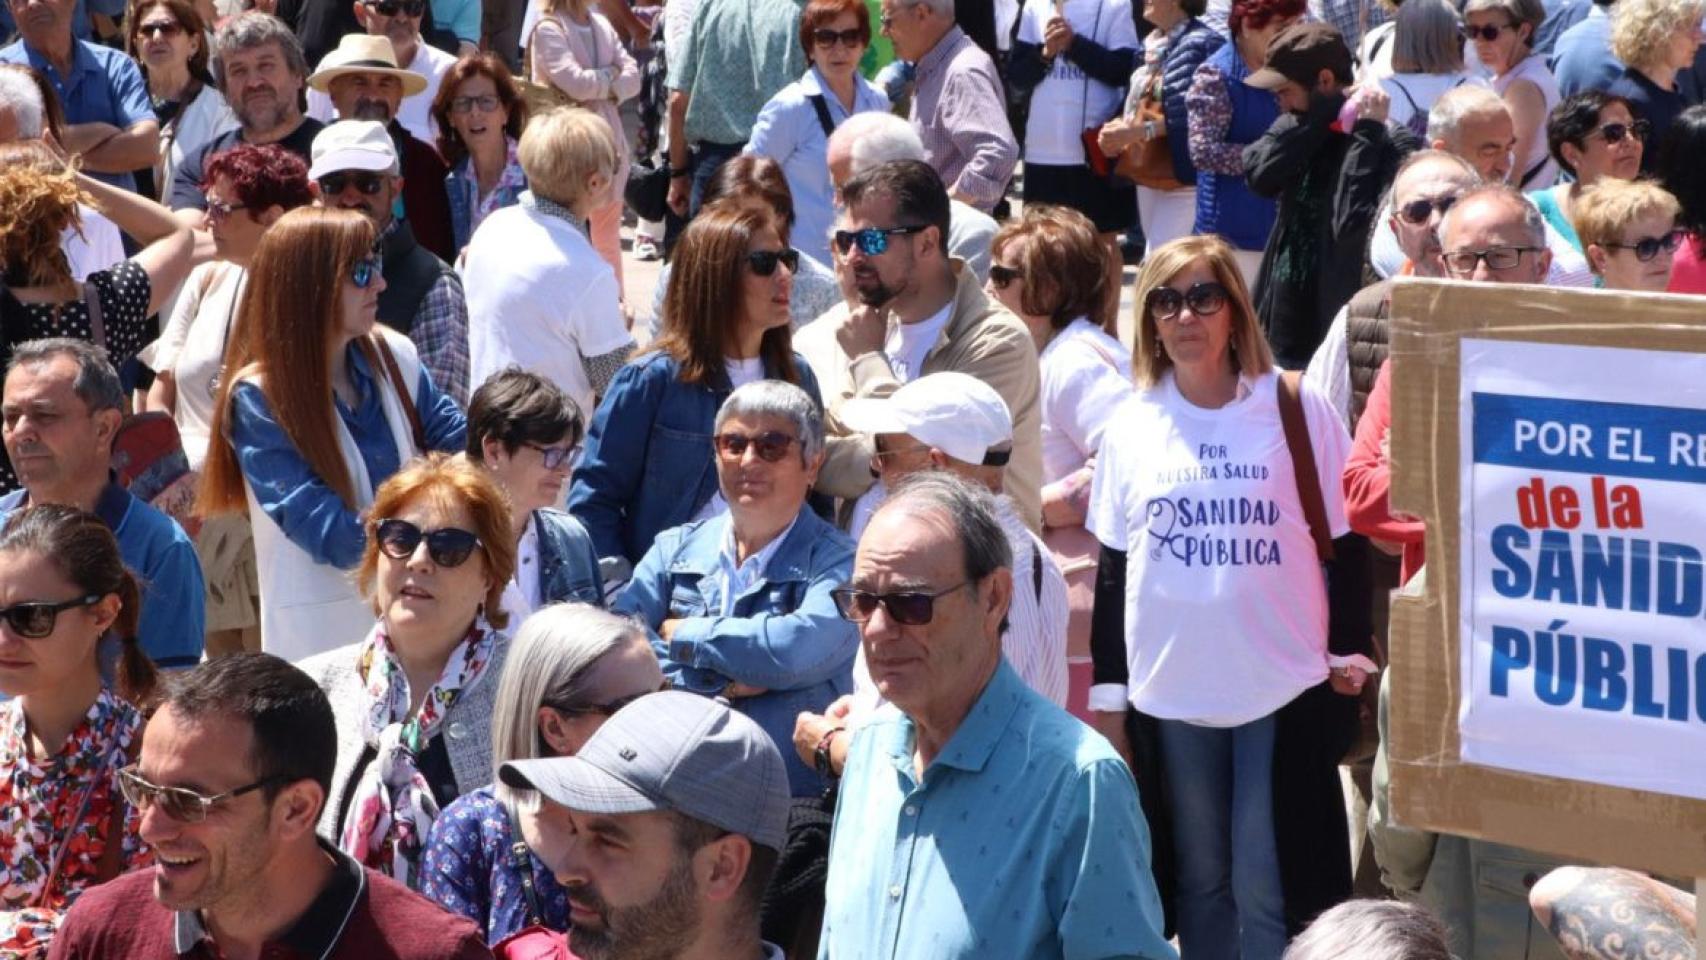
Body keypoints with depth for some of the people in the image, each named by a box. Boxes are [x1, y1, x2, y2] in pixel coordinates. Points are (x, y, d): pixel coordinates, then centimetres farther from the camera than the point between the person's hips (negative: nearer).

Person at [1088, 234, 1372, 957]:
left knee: (1270, 894, -2)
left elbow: (1343, 544, 3)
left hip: (1286, 692, -3)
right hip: (1169, 696, 3)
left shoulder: (1297, 410, -2)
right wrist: (1108, 694, 9)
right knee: (1198, 883, 10)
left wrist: (1349, 655, -1)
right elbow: (1113, 569, 10)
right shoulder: (1131, 428, 6)